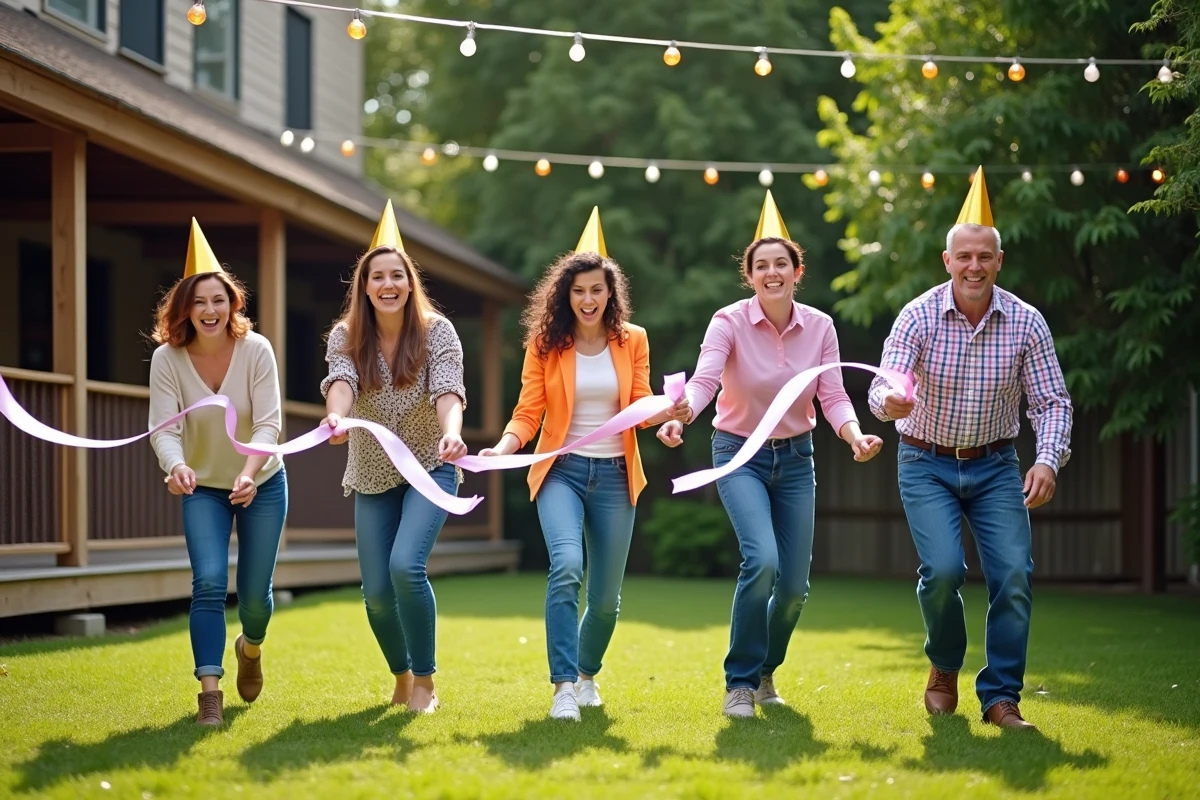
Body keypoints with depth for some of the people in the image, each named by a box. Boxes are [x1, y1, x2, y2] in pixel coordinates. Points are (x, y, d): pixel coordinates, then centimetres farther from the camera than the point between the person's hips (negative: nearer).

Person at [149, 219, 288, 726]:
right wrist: (175, 466, -47)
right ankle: (210, 694, -16)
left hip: (261, 484, 0)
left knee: (255, 593, 5)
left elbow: (269, 424, -24)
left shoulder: (255, 350, -20)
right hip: (203, 487, 0)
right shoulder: (167, 358, -18)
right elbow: (163, 428, -25)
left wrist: (249, 473, -42)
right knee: (209, 583, -19)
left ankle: (251, 647, 40)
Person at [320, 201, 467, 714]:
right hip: (373, 477, 3)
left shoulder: (437, 332, -12)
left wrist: (451, 434, -49)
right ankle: (400, 676, 29)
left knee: (406, 566, -24)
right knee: (377, 591, 1)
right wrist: (335, 419, -50)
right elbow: (340, 383, -27)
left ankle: (424, 682, -7)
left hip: (430, 468, -3)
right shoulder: (346, 337, -8)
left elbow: (447, 392, -26)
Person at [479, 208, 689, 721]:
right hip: (562, 469, -2)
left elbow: (641, 407, 0)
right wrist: (504, 446, -21)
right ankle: (564, 687, -23)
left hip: (615, 473, 2)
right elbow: (528, 413, -3)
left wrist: (666, 412, -22)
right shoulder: (546, 343, -1)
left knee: (606, 594, 8)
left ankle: (587, 673, 36)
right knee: (566, 566, -27)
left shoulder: (632, 340, 4)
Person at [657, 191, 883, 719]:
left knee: (794, 584, 2)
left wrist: (853, 434, -28)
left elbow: (832, 397, -8)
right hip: (740, 455, -4)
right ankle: (740, 682, -9)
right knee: (763, 561, -25)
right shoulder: (730, 322, -14)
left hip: (795, 458, 4)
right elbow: (703, 380, -28)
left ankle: (765, 671, 31)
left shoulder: (819, 326, -4)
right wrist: (678, 418, -48)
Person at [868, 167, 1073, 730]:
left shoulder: (1026, 322, -9)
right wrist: (890, 403, -46)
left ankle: (1001, 697, 2)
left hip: (995, 466, 2)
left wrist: (1048, 460, -24)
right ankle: (944, 669, 11)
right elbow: (884, 386, -21)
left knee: (1014, 574, -12)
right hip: (927, 465, -2)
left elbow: (1052, 400, -7)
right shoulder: (919, 315, -13)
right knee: (943, 569, -18)